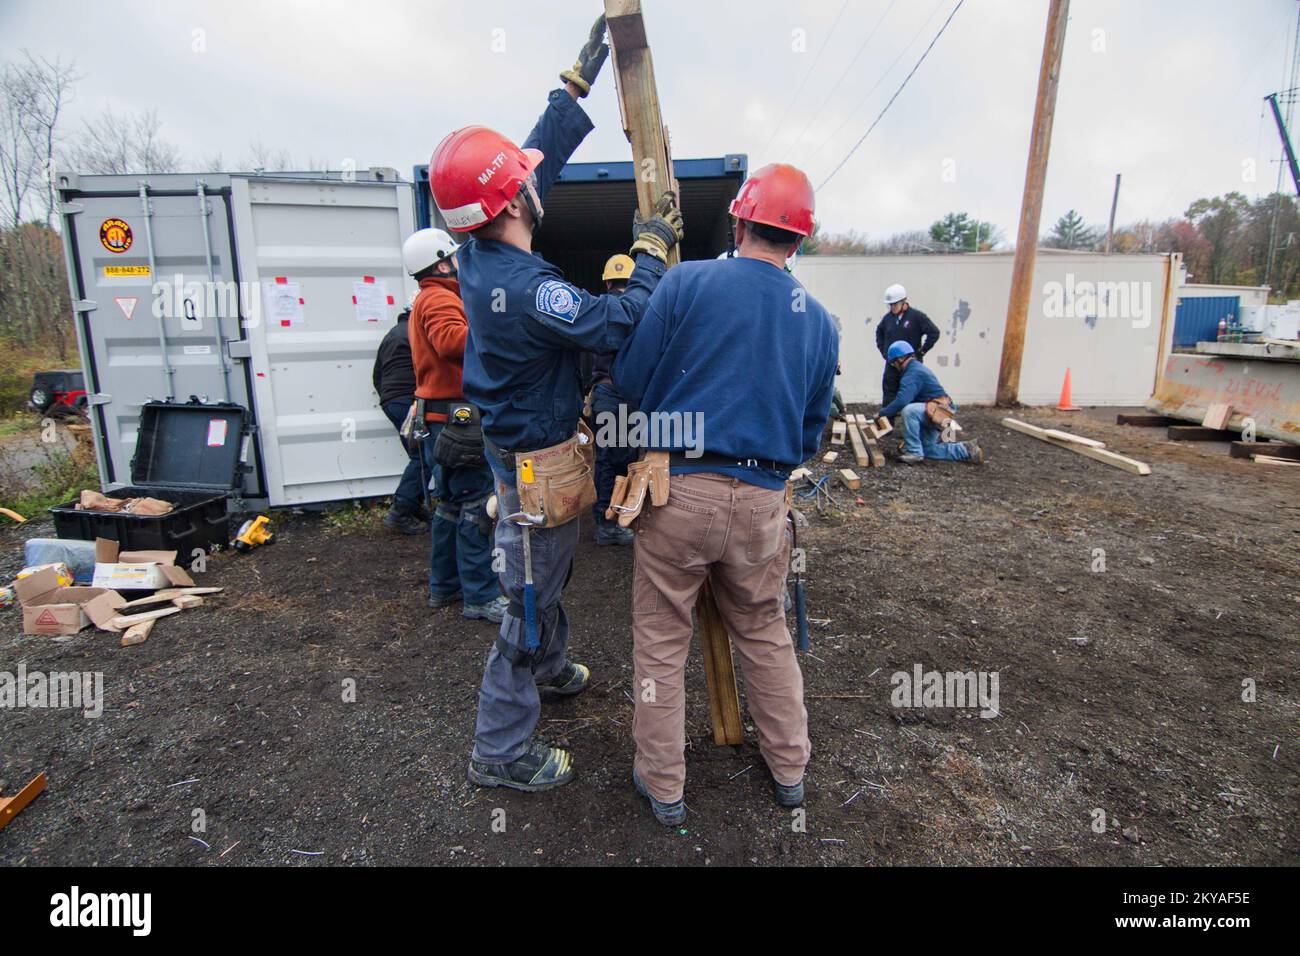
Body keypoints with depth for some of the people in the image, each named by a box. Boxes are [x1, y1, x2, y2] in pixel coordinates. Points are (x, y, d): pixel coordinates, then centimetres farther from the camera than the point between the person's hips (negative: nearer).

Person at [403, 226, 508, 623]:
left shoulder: (429, 299, 24)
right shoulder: (440, 299, -10)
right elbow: (452, 339, -30)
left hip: (442, 418, 11)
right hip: (454, 417, -11)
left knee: (453, 502, 16)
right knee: (476, 504, -8)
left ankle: (444, 586, 26)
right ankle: (481, 597, -3)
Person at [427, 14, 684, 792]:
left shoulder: (480, 256, -1)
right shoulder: (524, 288, -29)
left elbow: (542, 156, 9)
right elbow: (619, 326, -26)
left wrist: (582, 76, 15)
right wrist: (653, 248, -13)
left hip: (524, 449, 10)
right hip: (540, 464, -10)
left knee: (547, 575, 28)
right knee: (531, 599, 4)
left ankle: (551, 669, 52)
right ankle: (502, 751, 23)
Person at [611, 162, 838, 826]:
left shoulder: (686, 282, -6)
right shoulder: (820, 321, 7)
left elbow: (628, 380, -4)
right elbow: (812, 431, 12)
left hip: (678, 490, -3)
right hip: (762, 502, 4)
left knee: (660, 640, 13)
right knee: (765, 634, 23)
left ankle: (663, 786, 28)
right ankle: (789, 769, 39)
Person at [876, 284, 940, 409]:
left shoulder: (917, 316, -8)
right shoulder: (888, 317, 7)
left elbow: (934, 333, -10)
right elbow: (879, 332, 27)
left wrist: (921, 351, -10)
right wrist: (882, 350, 16)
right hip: (891, 365, 5)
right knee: (888, 397, 6)